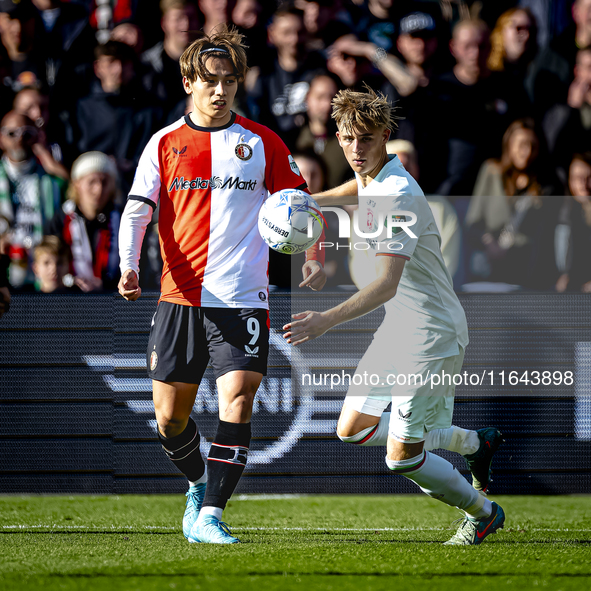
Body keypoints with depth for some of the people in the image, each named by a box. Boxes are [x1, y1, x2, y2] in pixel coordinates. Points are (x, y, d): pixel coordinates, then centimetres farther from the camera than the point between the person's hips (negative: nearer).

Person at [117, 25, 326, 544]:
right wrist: (129, 267, -14)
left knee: (237, 400, -17)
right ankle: (199, 486, 34)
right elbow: (137, 209, 3)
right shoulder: (165, 143, 7)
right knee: (169, 417, 5)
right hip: (180, 297, 2)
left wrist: (313, 259, -6)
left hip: (243, 297, -1)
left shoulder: (261, 142, 6)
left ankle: (208, 515, -15)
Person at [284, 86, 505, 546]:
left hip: (432, 334, -9)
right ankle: (474, 442, 28)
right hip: (400, 328, 9)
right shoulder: (372, 178, 3)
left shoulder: (399, 196, -26)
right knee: (353, 429, 13)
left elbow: (387, 284, -34)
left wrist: (326, 321, -41)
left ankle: (483, 512, 19)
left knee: (401, 458, -8)